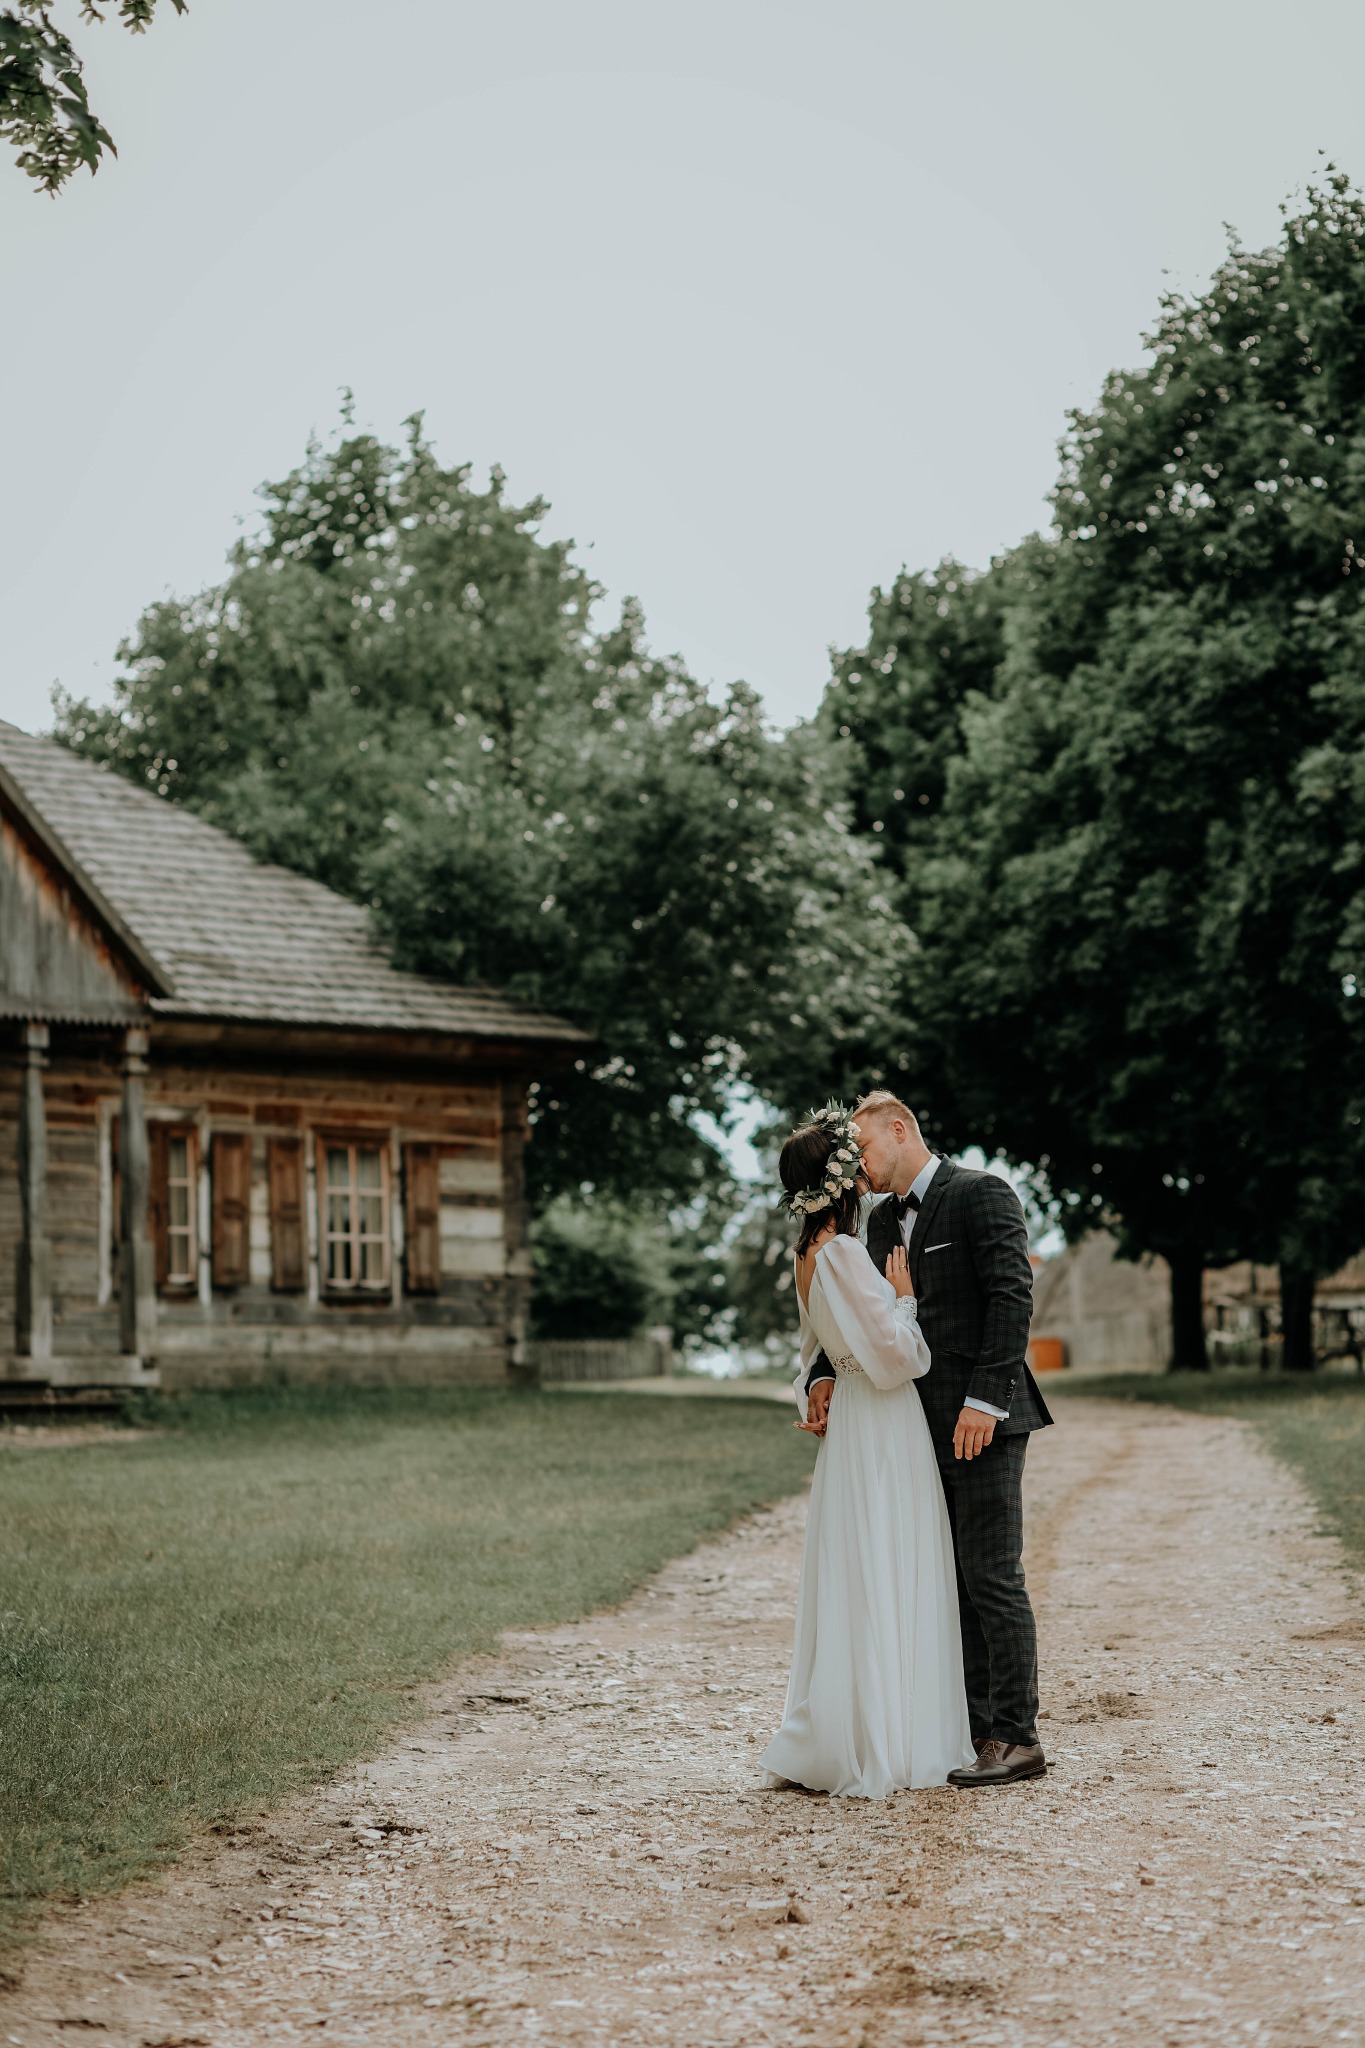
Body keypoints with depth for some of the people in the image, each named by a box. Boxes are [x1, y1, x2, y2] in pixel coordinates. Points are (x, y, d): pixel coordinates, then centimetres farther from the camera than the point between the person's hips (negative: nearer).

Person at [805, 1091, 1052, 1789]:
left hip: (981, 1420, -8)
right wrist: (825, 1374, -1)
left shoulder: (980, 1195, -7)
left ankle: (1017, 1737, -3)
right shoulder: (884, 1221, 18)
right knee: (953, 1584, 9)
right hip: (926, 1427, 8)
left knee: (991, 1579, -7)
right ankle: (977, 1727, 14)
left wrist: (985, 1398, -21)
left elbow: (1012, 1296, -15)